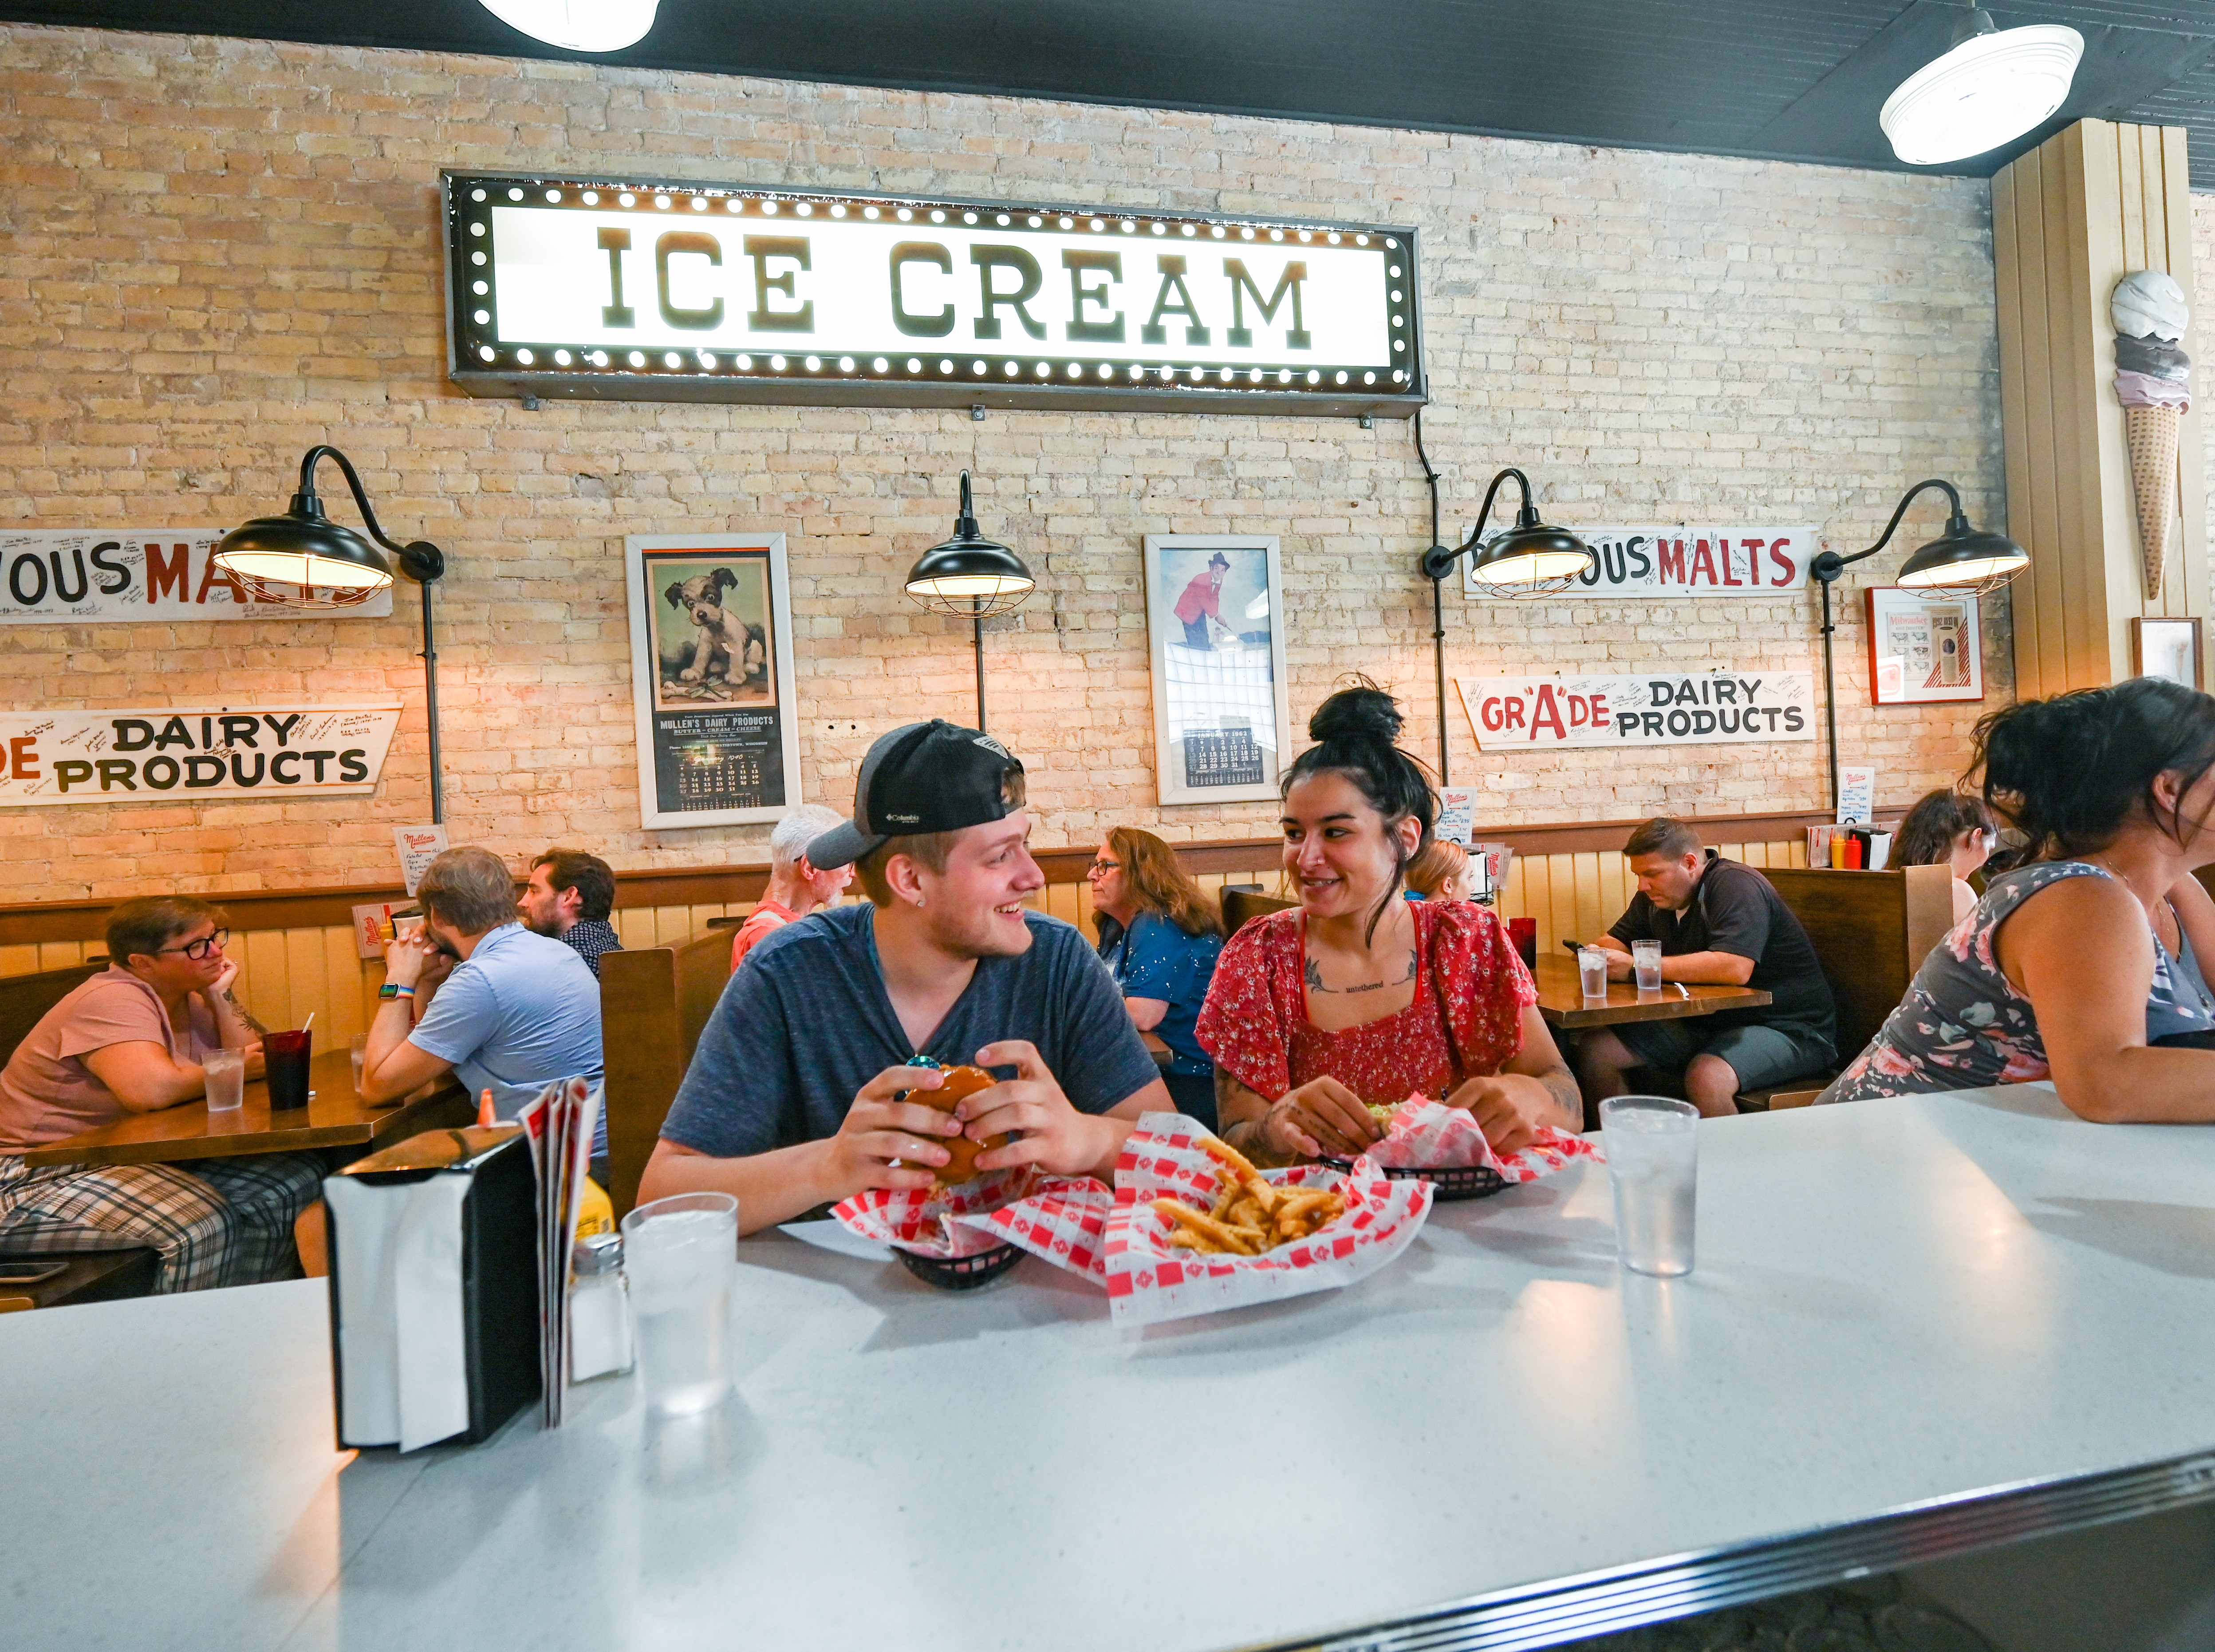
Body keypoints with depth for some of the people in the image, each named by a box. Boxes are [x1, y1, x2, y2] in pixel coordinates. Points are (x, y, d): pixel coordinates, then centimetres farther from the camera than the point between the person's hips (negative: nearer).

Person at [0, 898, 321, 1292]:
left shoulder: (190, 999, 8)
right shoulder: (113, 1000, -18)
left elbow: (256, 1063, 1)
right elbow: (152, 1089, -34)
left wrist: (222, 997, -8)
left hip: (135, 1155, 9)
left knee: (299, 1178, -5)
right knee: (204, 1226, -32)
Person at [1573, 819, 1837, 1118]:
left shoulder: (1737, 885, -18)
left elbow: (1734, 968, -33)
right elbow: (1615, 940, 16)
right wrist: (1599, 955, -11)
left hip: (1784, 1026, -8)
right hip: (1703, 1022, 8)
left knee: (1706, 1077, -37)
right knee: (1594, 1050, -6)